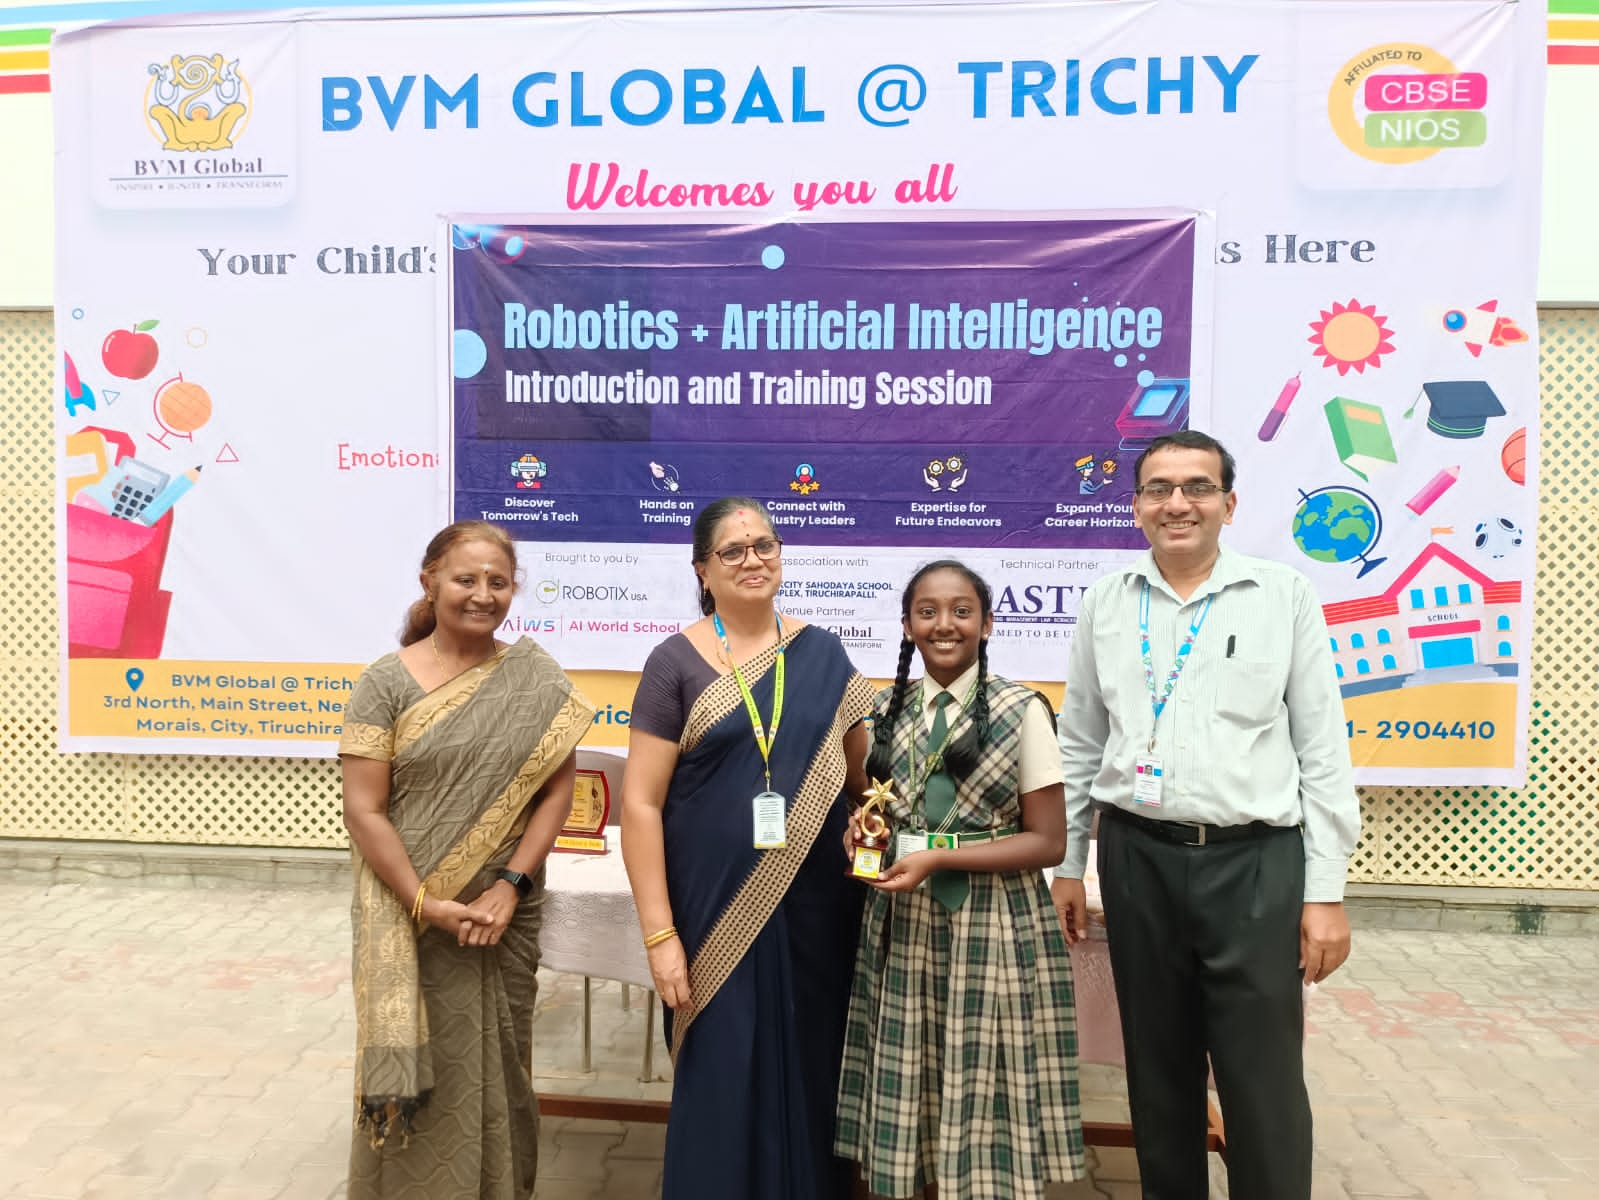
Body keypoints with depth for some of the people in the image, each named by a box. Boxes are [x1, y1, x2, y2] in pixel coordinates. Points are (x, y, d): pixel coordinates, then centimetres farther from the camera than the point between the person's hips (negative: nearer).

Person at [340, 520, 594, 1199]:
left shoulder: (538, 681, 0)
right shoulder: (386, 682, -5)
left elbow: (556, 790, -2)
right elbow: (362, 810, -7)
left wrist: (510, 886, -12)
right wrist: (426, 904, -14)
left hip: (505, 917, 1)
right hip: (410, 919, -1)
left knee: (493, 1068, 13)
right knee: (414, 1072, 8)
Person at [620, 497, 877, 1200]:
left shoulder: (823, 653, 5)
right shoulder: (676, 663, -4)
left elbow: (863, 776, 13)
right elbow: (640, 804, -6)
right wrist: (660, 933, -11)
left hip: (815, 910, 3)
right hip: (715, 913, -2)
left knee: (809, 1078, 14)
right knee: (722, 1086, 7)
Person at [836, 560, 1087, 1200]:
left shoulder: (1022, 710, -7)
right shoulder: (886, 710, 6)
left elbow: (1048, 842, -8)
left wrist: (938, 858, -17)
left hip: (994, 929, -4)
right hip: (903, 927, 4)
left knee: (987, 1102, 5)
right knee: (919, 1098, 10)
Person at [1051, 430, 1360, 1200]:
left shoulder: (1285, 596, -1)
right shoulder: (1107, 603, 6)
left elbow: (1323, 753, -1)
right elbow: (1079, 745, 11)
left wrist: (1326, 891, -4)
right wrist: (1066, 865, 11)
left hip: (1255, 863, -2)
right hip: (1136, 859, 3)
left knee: (1264, 1085, 5)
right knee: (1157, 1069, 15)